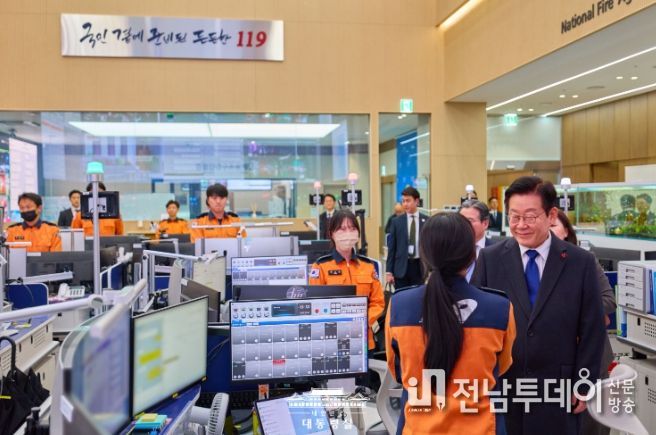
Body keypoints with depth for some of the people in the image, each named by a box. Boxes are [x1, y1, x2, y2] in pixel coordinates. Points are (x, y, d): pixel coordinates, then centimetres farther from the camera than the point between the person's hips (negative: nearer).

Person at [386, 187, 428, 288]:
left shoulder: (427, 221, 2)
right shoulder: (396, 221, 2)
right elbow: (391, 248, 2)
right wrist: (389, 271, -2)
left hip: (419, 266, 0)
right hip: (401, 267, 0)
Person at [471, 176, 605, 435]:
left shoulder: (581, 262, -5)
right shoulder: (489, 259, -5)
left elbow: (592, 331, 0)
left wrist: (584, 386, 0)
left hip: (557, 388, 0)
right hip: (499, 385, 0)